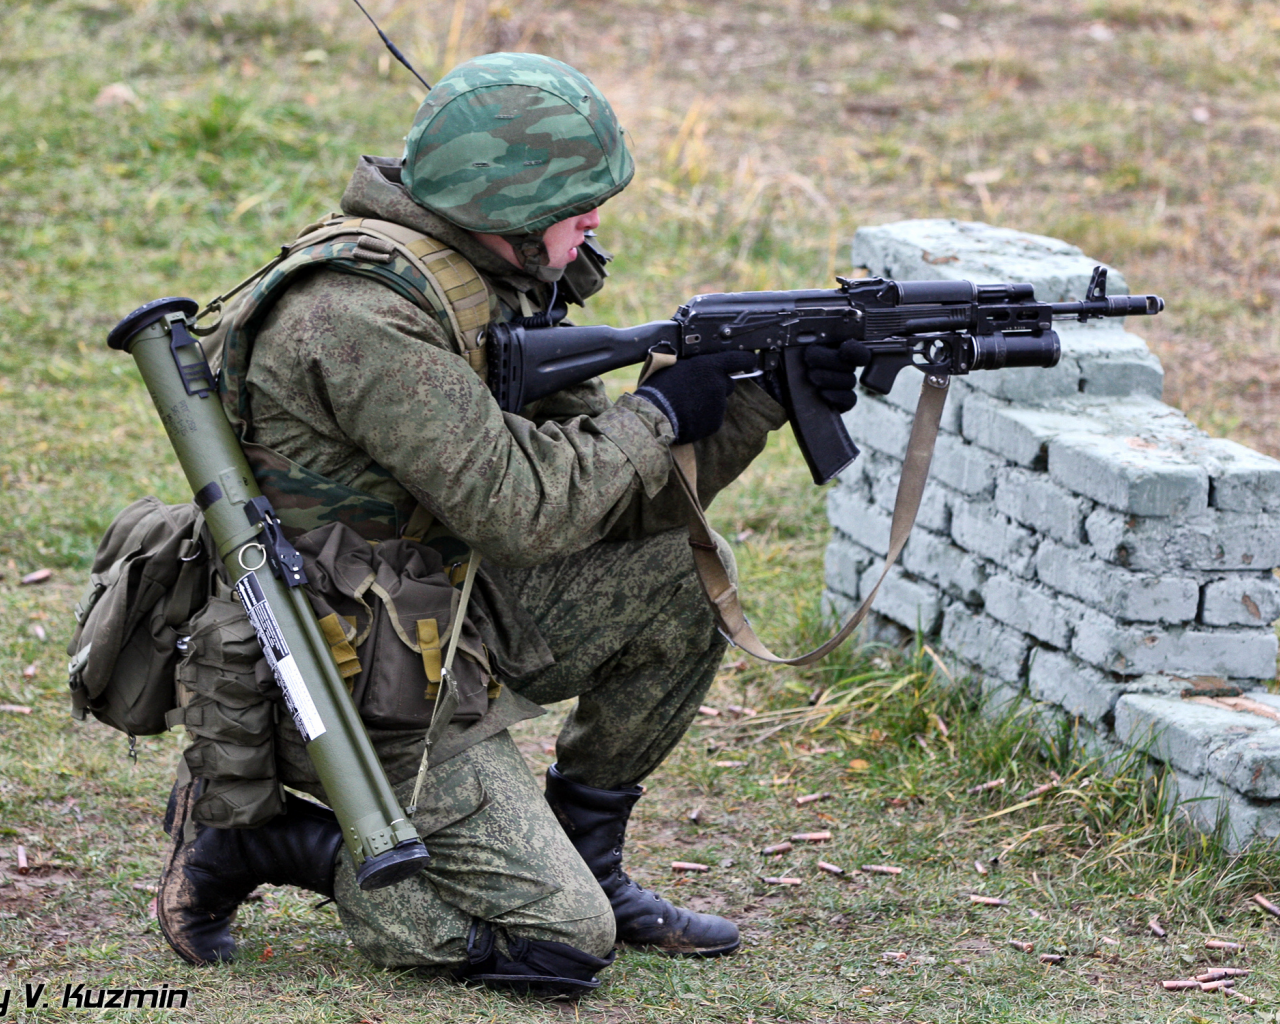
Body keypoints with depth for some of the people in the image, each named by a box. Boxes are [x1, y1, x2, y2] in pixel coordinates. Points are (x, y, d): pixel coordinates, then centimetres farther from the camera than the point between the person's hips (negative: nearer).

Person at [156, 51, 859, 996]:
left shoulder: (490, 288, 5)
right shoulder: (360, 316, -25)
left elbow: (622, 496, 7)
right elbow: (518, 509, -28)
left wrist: (765, 396, -4)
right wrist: (657, 414, -14)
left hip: (445, 622, 9)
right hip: (362, 694, -9)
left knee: (685, 572, 3)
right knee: (559, 942, -12)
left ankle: (582, 857, 14)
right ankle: (246, 830, 0)